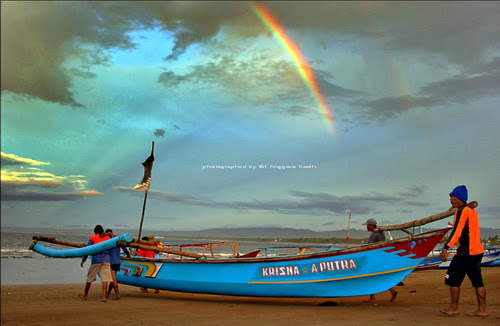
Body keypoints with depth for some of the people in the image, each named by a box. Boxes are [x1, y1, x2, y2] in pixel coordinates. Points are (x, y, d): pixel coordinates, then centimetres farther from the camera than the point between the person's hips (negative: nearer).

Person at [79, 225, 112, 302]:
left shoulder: (92, 238, 3)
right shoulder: (107, 238, 12)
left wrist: (83, 260, 10)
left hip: (96, 259, -2)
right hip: (106, 259, 2)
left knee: (90, 277, 13)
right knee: (105, 279, -2)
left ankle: (85, 295, 26)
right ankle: (104, 297, -10)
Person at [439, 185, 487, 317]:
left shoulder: (462, 211, -11)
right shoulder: (472, 210, 16)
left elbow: (456, 231, -20)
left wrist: (446, 248, -24)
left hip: (465, 252, -9)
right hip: (477, 251, 9)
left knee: (453, 278, -1)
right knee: (477, 281, 8)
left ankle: (454, 308, 4)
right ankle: (482, 309, 8)